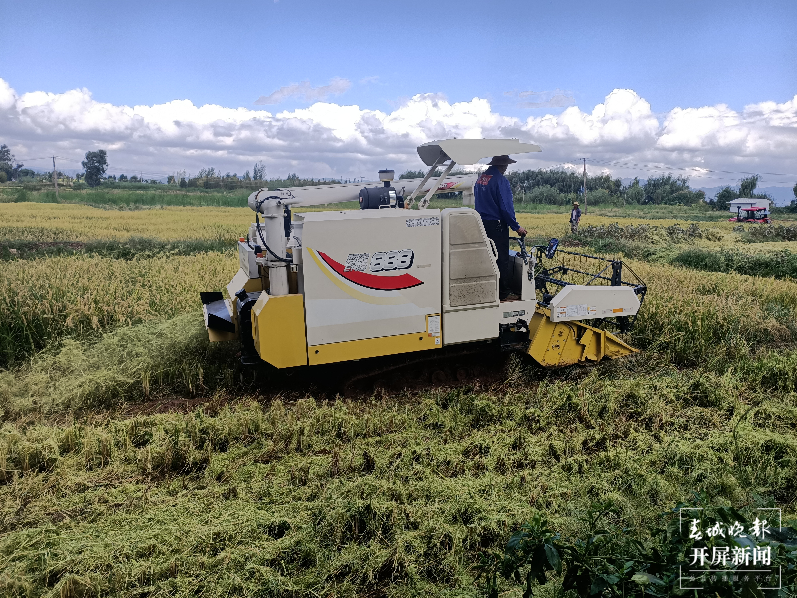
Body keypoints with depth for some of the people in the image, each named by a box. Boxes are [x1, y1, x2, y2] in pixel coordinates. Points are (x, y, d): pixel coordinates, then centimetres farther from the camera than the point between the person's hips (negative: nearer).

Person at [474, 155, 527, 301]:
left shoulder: (481, 178, 10)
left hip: (482, 224, 8)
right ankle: (504, 293, 6)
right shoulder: (500, 180, -15)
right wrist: (516, 227, -11)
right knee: (502, 259, 0)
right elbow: (505, 207, -18)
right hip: (497, 224, -8)